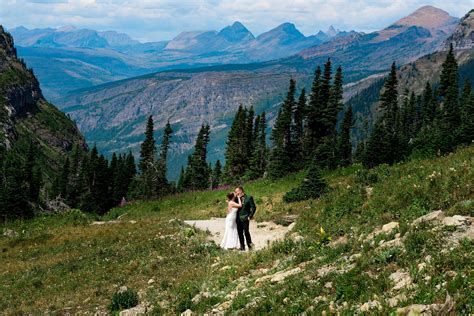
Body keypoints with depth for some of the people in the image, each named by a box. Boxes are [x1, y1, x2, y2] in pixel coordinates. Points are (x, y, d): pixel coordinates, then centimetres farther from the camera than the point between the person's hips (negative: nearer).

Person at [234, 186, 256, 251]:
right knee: (240, 233, 6)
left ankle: (250, 245, 2)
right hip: (238, 219, 6)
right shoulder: (237, 198, 14)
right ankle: (242, 247, 12)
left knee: (246, 232, -10)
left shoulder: (249, 197, -3)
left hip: (245, 218, -6)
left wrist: (250, 216, -10)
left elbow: (253, 207, -4)